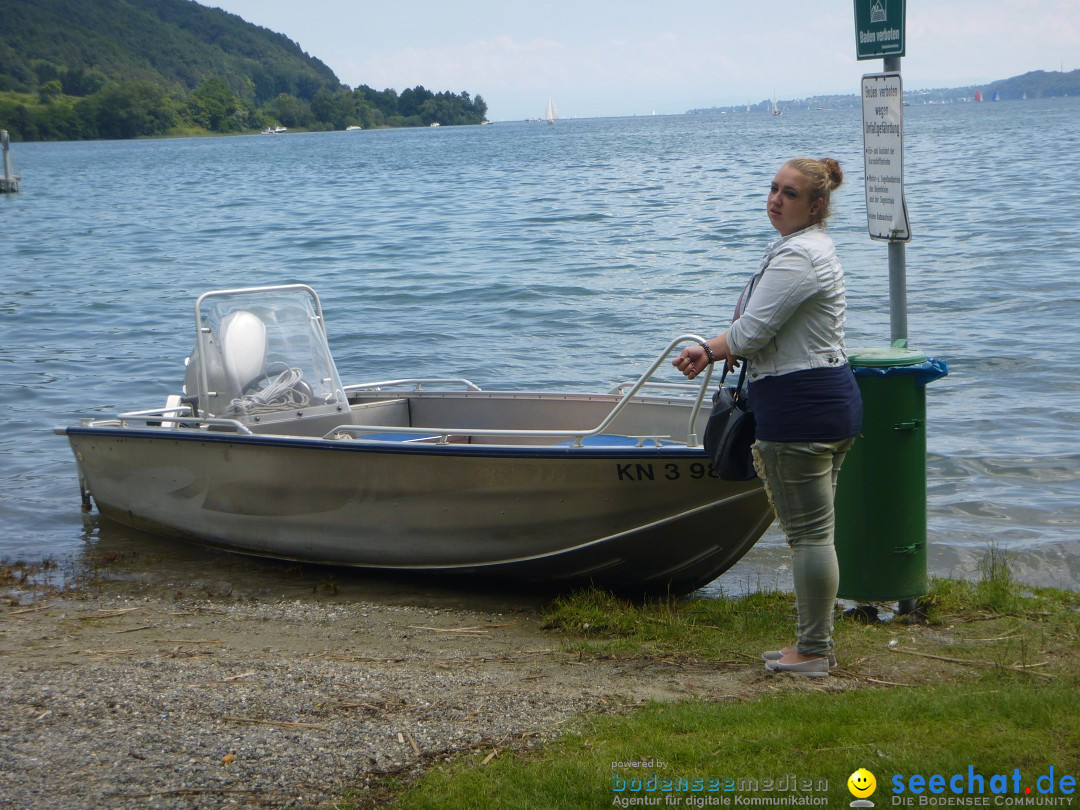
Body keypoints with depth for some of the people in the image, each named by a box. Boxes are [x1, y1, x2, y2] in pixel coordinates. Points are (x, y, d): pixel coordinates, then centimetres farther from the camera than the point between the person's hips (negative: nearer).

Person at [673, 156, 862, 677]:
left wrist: (710, 350, 0)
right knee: (813, 531, 16)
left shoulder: (796, 255, -18)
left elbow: (751, 331, -21)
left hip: (799, 409, -11)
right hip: (831, 400, 11)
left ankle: (812, 653, 3)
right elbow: (772, 329, 22)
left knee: (808, 534, -4)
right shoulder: (813, 247, 17)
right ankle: (815, 643, 24)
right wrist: (714, 350, 6)